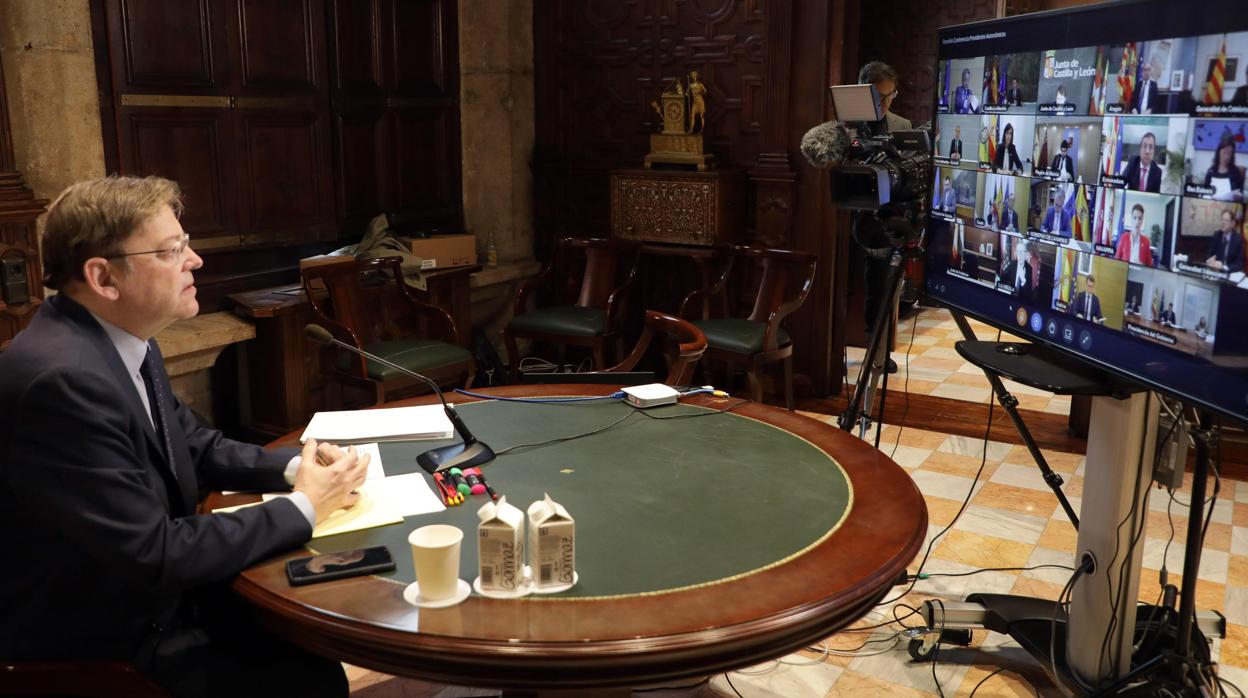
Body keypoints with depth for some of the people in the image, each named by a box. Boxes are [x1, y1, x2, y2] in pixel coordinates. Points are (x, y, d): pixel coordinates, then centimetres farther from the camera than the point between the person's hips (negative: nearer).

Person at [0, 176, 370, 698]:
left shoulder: (121, 339, -2)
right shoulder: (61, 379, -30)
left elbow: (195, 446, 12)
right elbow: (154, 554, -28)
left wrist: (294, 466, -6)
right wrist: (302, 507, -18)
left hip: (151, 589, 8)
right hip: (95, 637, -8)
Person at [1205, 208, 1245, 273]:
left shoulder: (1239, 239, -6)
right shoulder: (1216, 235, 6)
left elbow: (1240, 264, -10)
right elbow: (1208, 254, 6)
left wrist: (1223, 267, -25)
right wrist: (1209, 261, -16)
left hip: (1231, 273, -3)